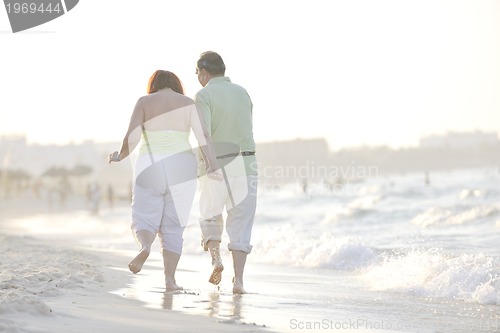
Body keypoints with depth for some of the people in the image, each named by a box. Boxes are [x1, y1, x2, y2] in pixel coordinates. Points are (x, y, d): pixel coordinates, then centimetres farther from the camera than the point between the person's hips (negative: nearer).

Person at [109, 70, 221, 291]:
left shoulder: (144, 102, 4)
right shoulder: (188, 103, 7)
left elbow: (132, 137, -5)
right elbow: (202, 134, -7)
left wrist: (120, 156, 14)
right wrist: (213, 165, -18)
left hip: (150, 168, -1)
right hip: (181, 169, 1)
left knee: (144, 222, 7)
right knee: (172, 229, 11)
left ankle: (145, 247, -26)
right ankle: (170, 279, -1)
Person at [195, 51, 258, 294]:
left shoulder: (204, 95, -6)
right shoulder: (243, 93, 10)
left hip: (217, 167, -3)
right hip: (246, 165, 3)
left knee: (210, 217, 20)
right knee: (240, 225, 4)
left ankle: (215, 259, -2)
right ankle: (238, 280, -6)